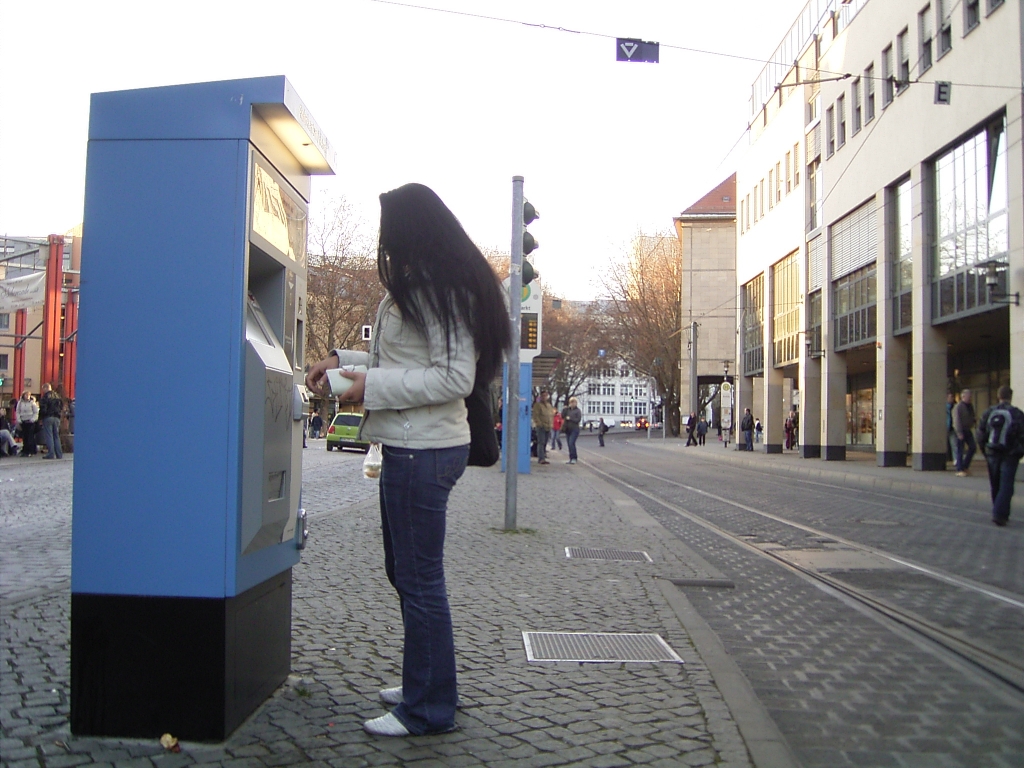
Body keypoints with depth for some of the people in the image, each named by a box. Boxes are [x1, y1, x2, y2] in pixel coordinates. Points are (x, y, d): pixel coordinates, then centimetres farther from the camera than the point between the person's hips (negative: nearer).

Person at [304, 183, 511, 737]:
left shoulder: (442, 291, -13)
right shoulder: (416, 288, 19)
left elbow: (455, 378, -20)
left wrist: (371, 387, -18)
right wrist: (343, 361, 16)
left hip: (425, 451, -11)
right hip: (411, 446, 11)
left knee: (419, 580, -2)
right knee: (404, 570, 19)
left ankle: (429, 709, 11)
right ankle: (425, 684, 33)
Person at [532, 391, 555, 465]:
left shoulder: (549, 405, 19)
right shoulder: (538, 405, -4)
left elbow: (552, 415, 25)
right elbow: (535, 416, -11)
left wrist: (551, 424, 13)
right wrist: (539, 423, -19)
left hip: (548, 427, 7)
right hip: (541, 427, -7)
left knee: (545, 443, 9)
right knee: (541, 442, -12)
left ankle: (543, 457, 14)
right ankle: (541, 458, -17)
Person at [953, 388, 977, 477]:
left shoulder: (970, 406, 14)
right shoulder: (958, 407, -11)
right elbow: (957, 420, -17)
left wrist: (974, 421, 1)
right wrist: (959, 433, -22)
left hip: (968, 430, 8)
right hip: (961, 431, -8)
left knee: (973, 447, 4)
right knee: (960, 450, -5)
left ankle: (965, 466, 16)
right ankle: (960, 470, -1)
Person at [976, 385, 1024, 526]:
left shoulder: (989, 413, 3)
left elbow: (981, 434, 7)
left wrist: (985, 452, 16)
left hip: (992, 454, 4)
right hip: (1009, 455, -4)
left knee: (995, 486, 15)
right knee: (1006, 486, -3)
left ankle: (1002, 513, 24)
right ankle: (999, 514, -14)